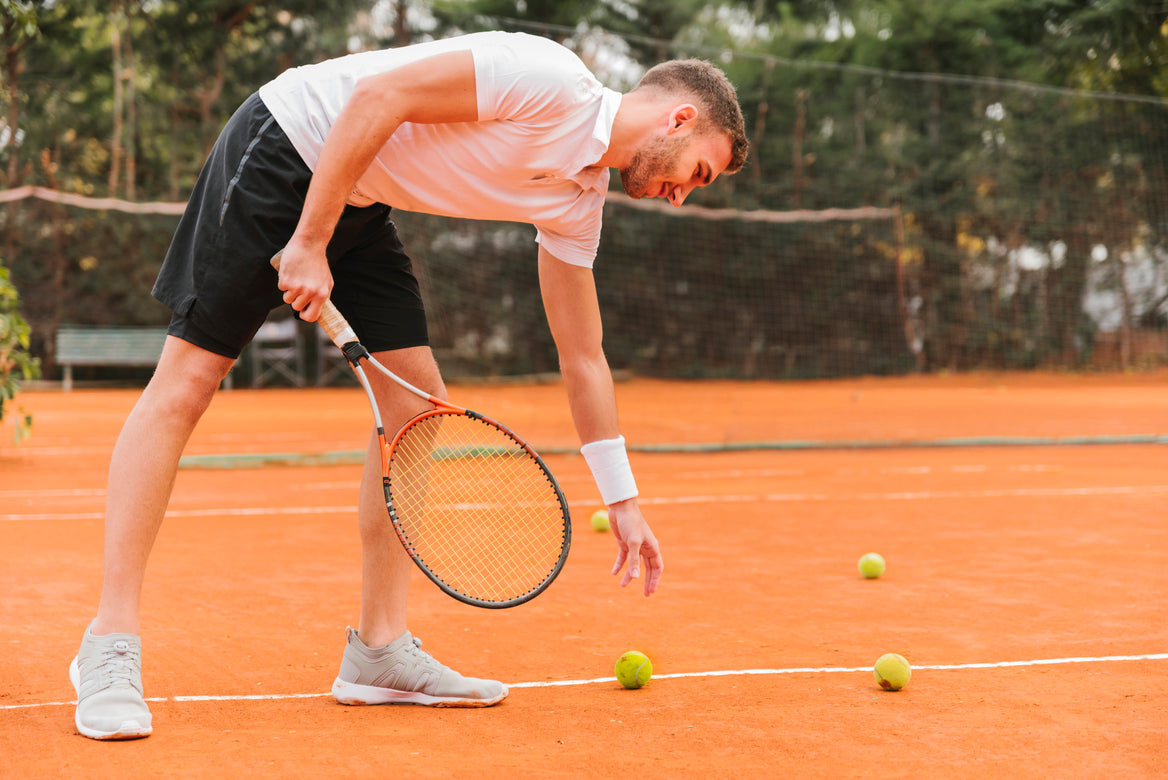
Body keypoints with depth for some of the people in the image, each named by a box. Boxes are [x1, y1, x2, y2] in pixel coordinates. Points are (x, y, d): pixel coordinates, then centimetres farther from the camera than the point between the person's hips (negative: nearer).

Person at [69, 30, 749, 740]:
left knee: (417, 401, 0)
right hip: (285, 148, -9)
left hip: (357, 205, 9)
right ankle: (110, 650, -8)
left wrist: (623, 503, 12)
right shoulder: (549, 79, -21)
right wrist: (308, 244, -22)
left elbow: (583, 358, 12)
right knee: (187, 382, -10)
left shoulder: (579, 200, 5)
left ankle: (379, 653, 6)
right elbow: (376, 96, -23)